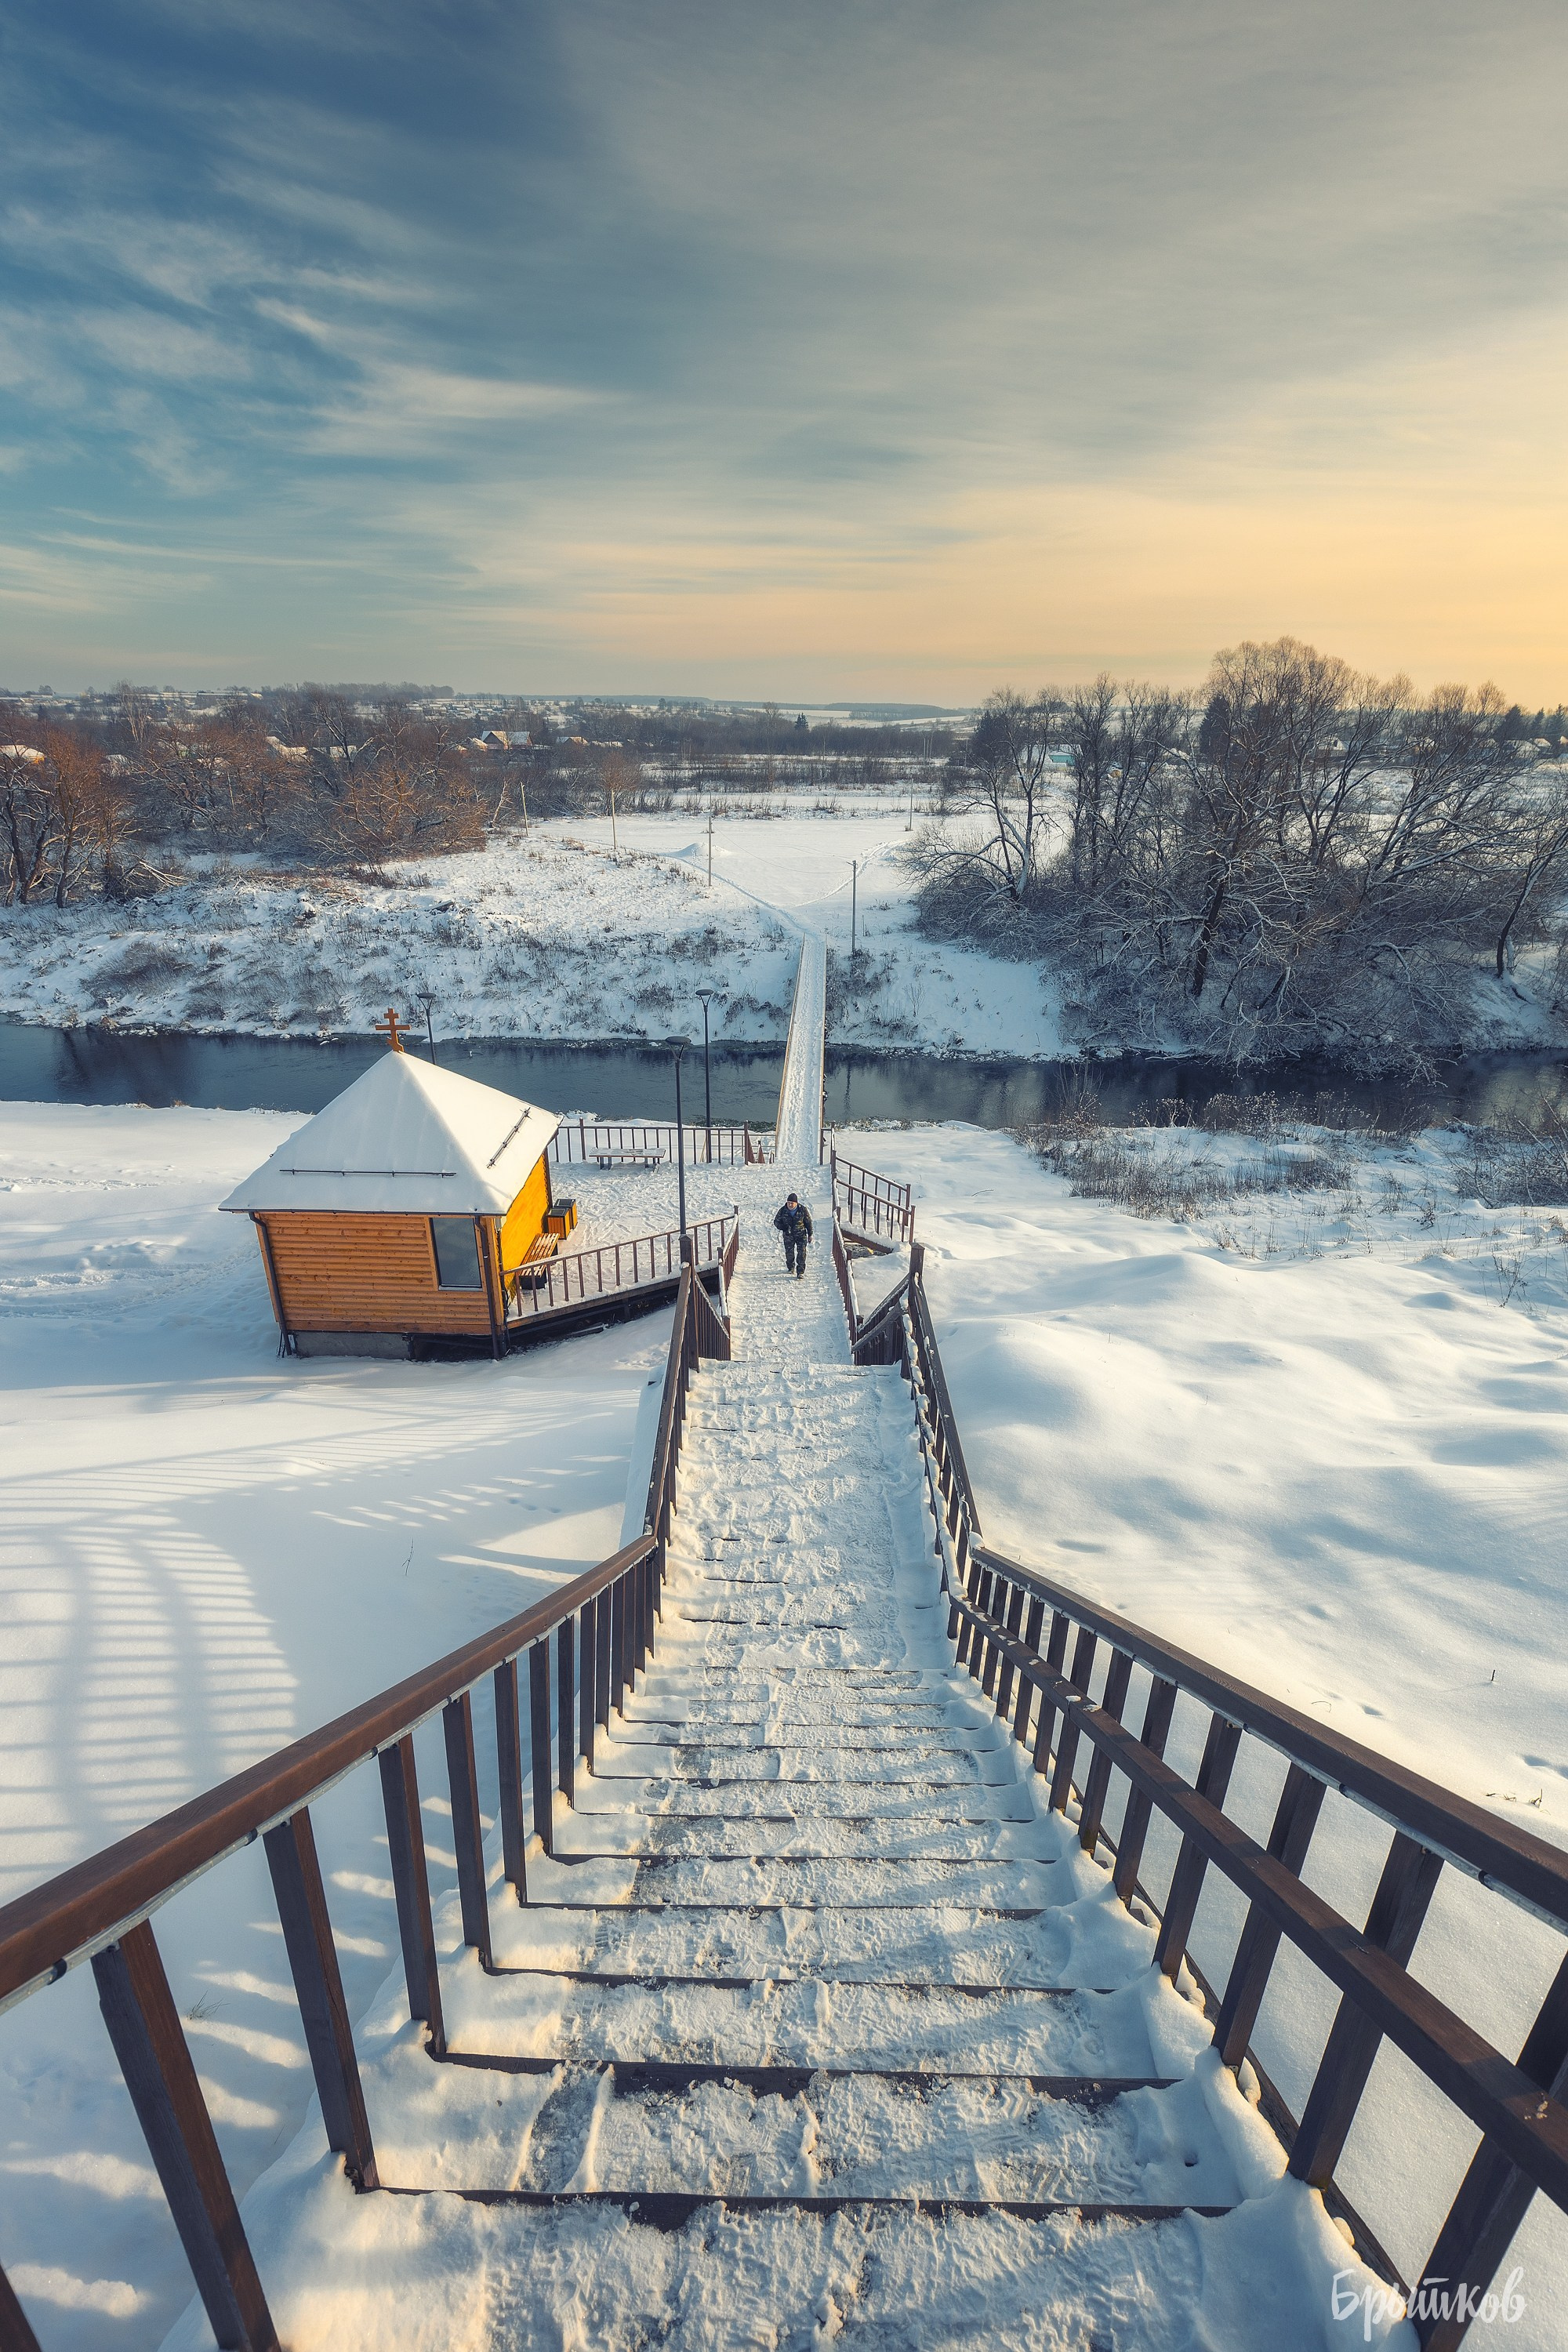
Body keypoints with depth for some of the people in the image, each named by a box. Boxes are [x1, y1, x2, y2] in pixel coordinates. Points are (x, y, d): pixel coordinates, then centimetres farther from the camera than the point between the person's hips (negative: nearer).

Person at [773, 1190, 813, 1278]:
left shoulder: (803, 1209, -9)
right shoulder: (783, 1210, -8)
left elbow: (808, 1222, 2)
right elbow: (776, 1221, 4)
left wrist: (810, 1234, 4)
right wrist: (782, 1227, -18)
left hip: (801, 1235, -1)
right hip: (788, 1235, 1)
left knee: (801, 1253, -9)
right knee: (789, 1253, 6)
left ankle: (800, 1272, -4)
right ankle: (790, 1268, 33)